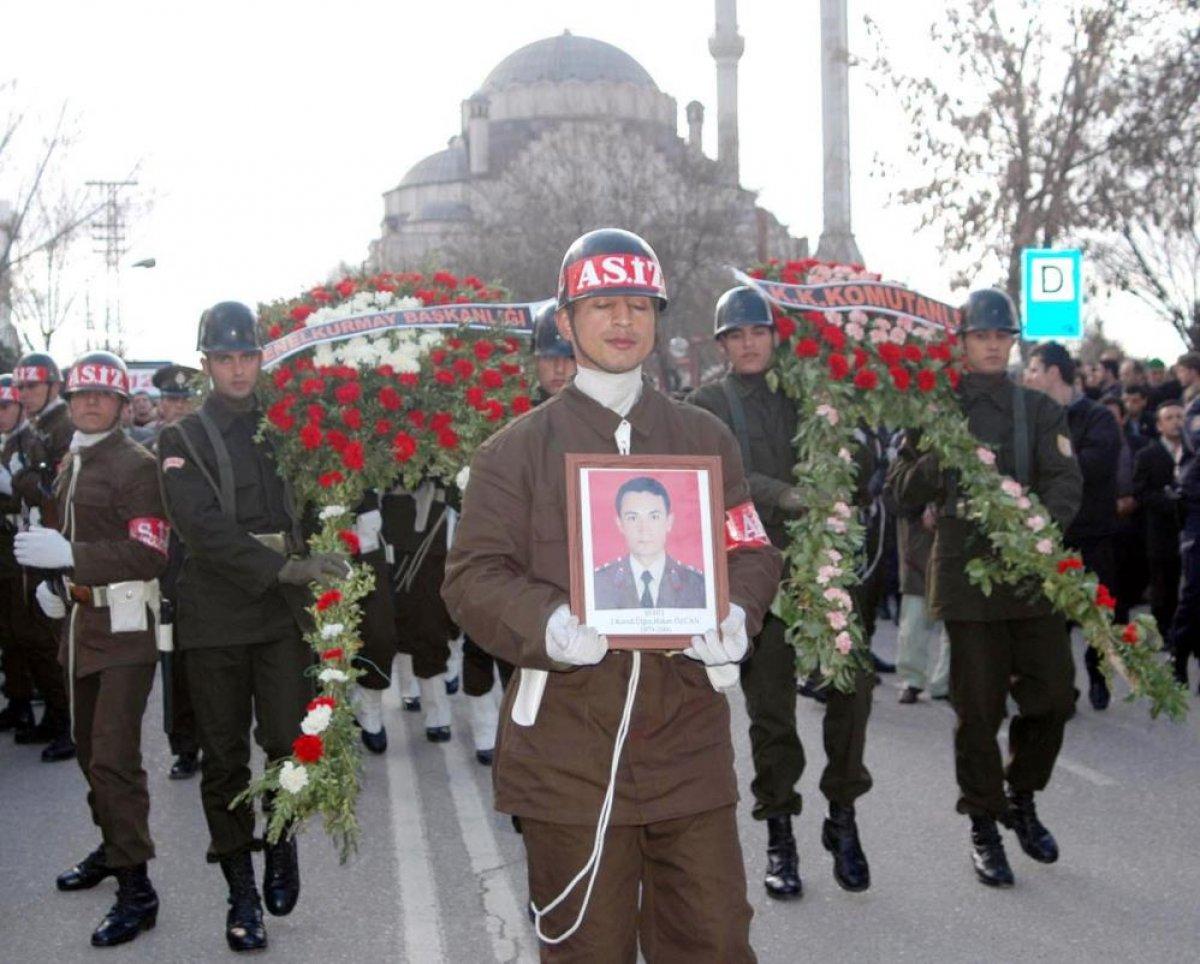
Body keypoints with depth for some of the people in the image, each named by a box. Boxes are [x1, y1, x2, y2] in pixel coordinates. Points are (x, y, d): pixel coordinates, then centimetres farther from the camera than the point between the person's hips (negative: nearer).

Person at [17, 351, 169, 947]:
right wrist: (54, 581, 11)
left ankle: (136, 890, -6)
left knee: (114, 756, -12)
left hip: (124, 626, -9)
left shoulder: (135, 465, -13)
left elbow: (151, 555, -21)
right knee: (89, 746, 20)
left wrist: (69, 555, -27)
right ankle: (112, 846, 37)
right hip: (81, 622, 9)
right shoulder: (72, 464, 15)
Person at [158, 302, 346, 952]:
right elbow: (203, 526, -11)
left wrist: (320, 566, 1)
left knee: (291, 740, -11)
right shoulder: (183, 439, 3)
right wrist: (284, 568, -21)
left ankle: (281, 837, 19)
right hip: (216, 616, -1)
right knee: (225, 758, 5)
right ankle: (242, 893, 18)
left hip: (285, 611, 1)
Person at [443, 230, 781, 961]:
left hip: (690, 744, 2)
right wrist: (550, 626, -22)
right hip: (567, 754, -2)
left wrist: (735, 614, -11)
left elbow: (754, 552, 12)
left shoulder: (706, 440, 12)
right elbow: (473, 576, -2)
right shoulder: (516, 449, 3)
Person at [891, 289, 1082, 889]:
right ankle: (984, 827, 17)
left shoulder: (1040, 408, 10)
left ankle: (1022, 797, 29)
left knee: (1053, 696, 3)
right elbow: (905, 492, 1)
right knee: (979, 709, 2)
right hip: (966, 575, -2)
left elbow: (1066, 480, -2)